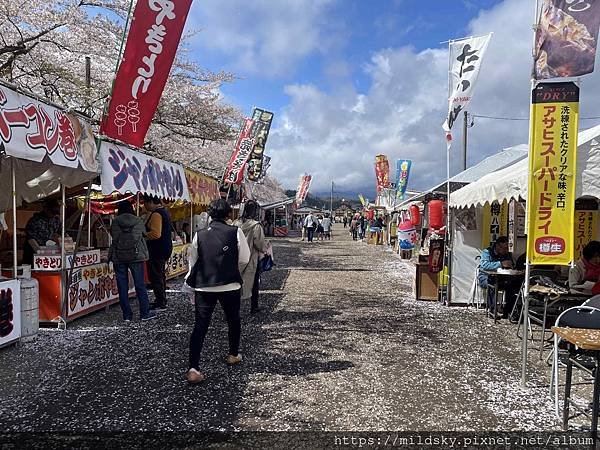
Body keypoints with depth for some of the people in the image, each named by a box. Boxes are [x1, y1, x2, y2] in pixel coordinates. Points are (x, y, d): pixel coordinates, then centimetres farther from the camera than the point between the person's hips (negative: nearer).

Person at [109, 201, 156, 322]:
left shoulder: (115, 222, -1)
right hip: (136, 256, 0)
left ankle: (127, 315, 10)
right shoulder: (138, 221, 0)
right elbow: (144, 234, 7)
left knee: (122, 287, 7)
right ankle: (145, 313, 8)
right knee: (140, 285, 5)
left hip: (118, 257, 0)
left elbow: (113, 236, 6)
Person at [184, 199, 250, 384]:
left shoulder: (199, 235, 0)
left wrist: (190, 286, 15)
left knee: (200, 325, 2)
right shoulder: (236, 232, -7)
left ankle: (193, 368, -6)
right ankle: (233, 355, 38)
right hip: (230, 285, -1)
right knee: (233, 320, 21)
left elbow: (193, 263, 6)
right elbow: (244, 259, -2)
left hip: (203, 287, 1)